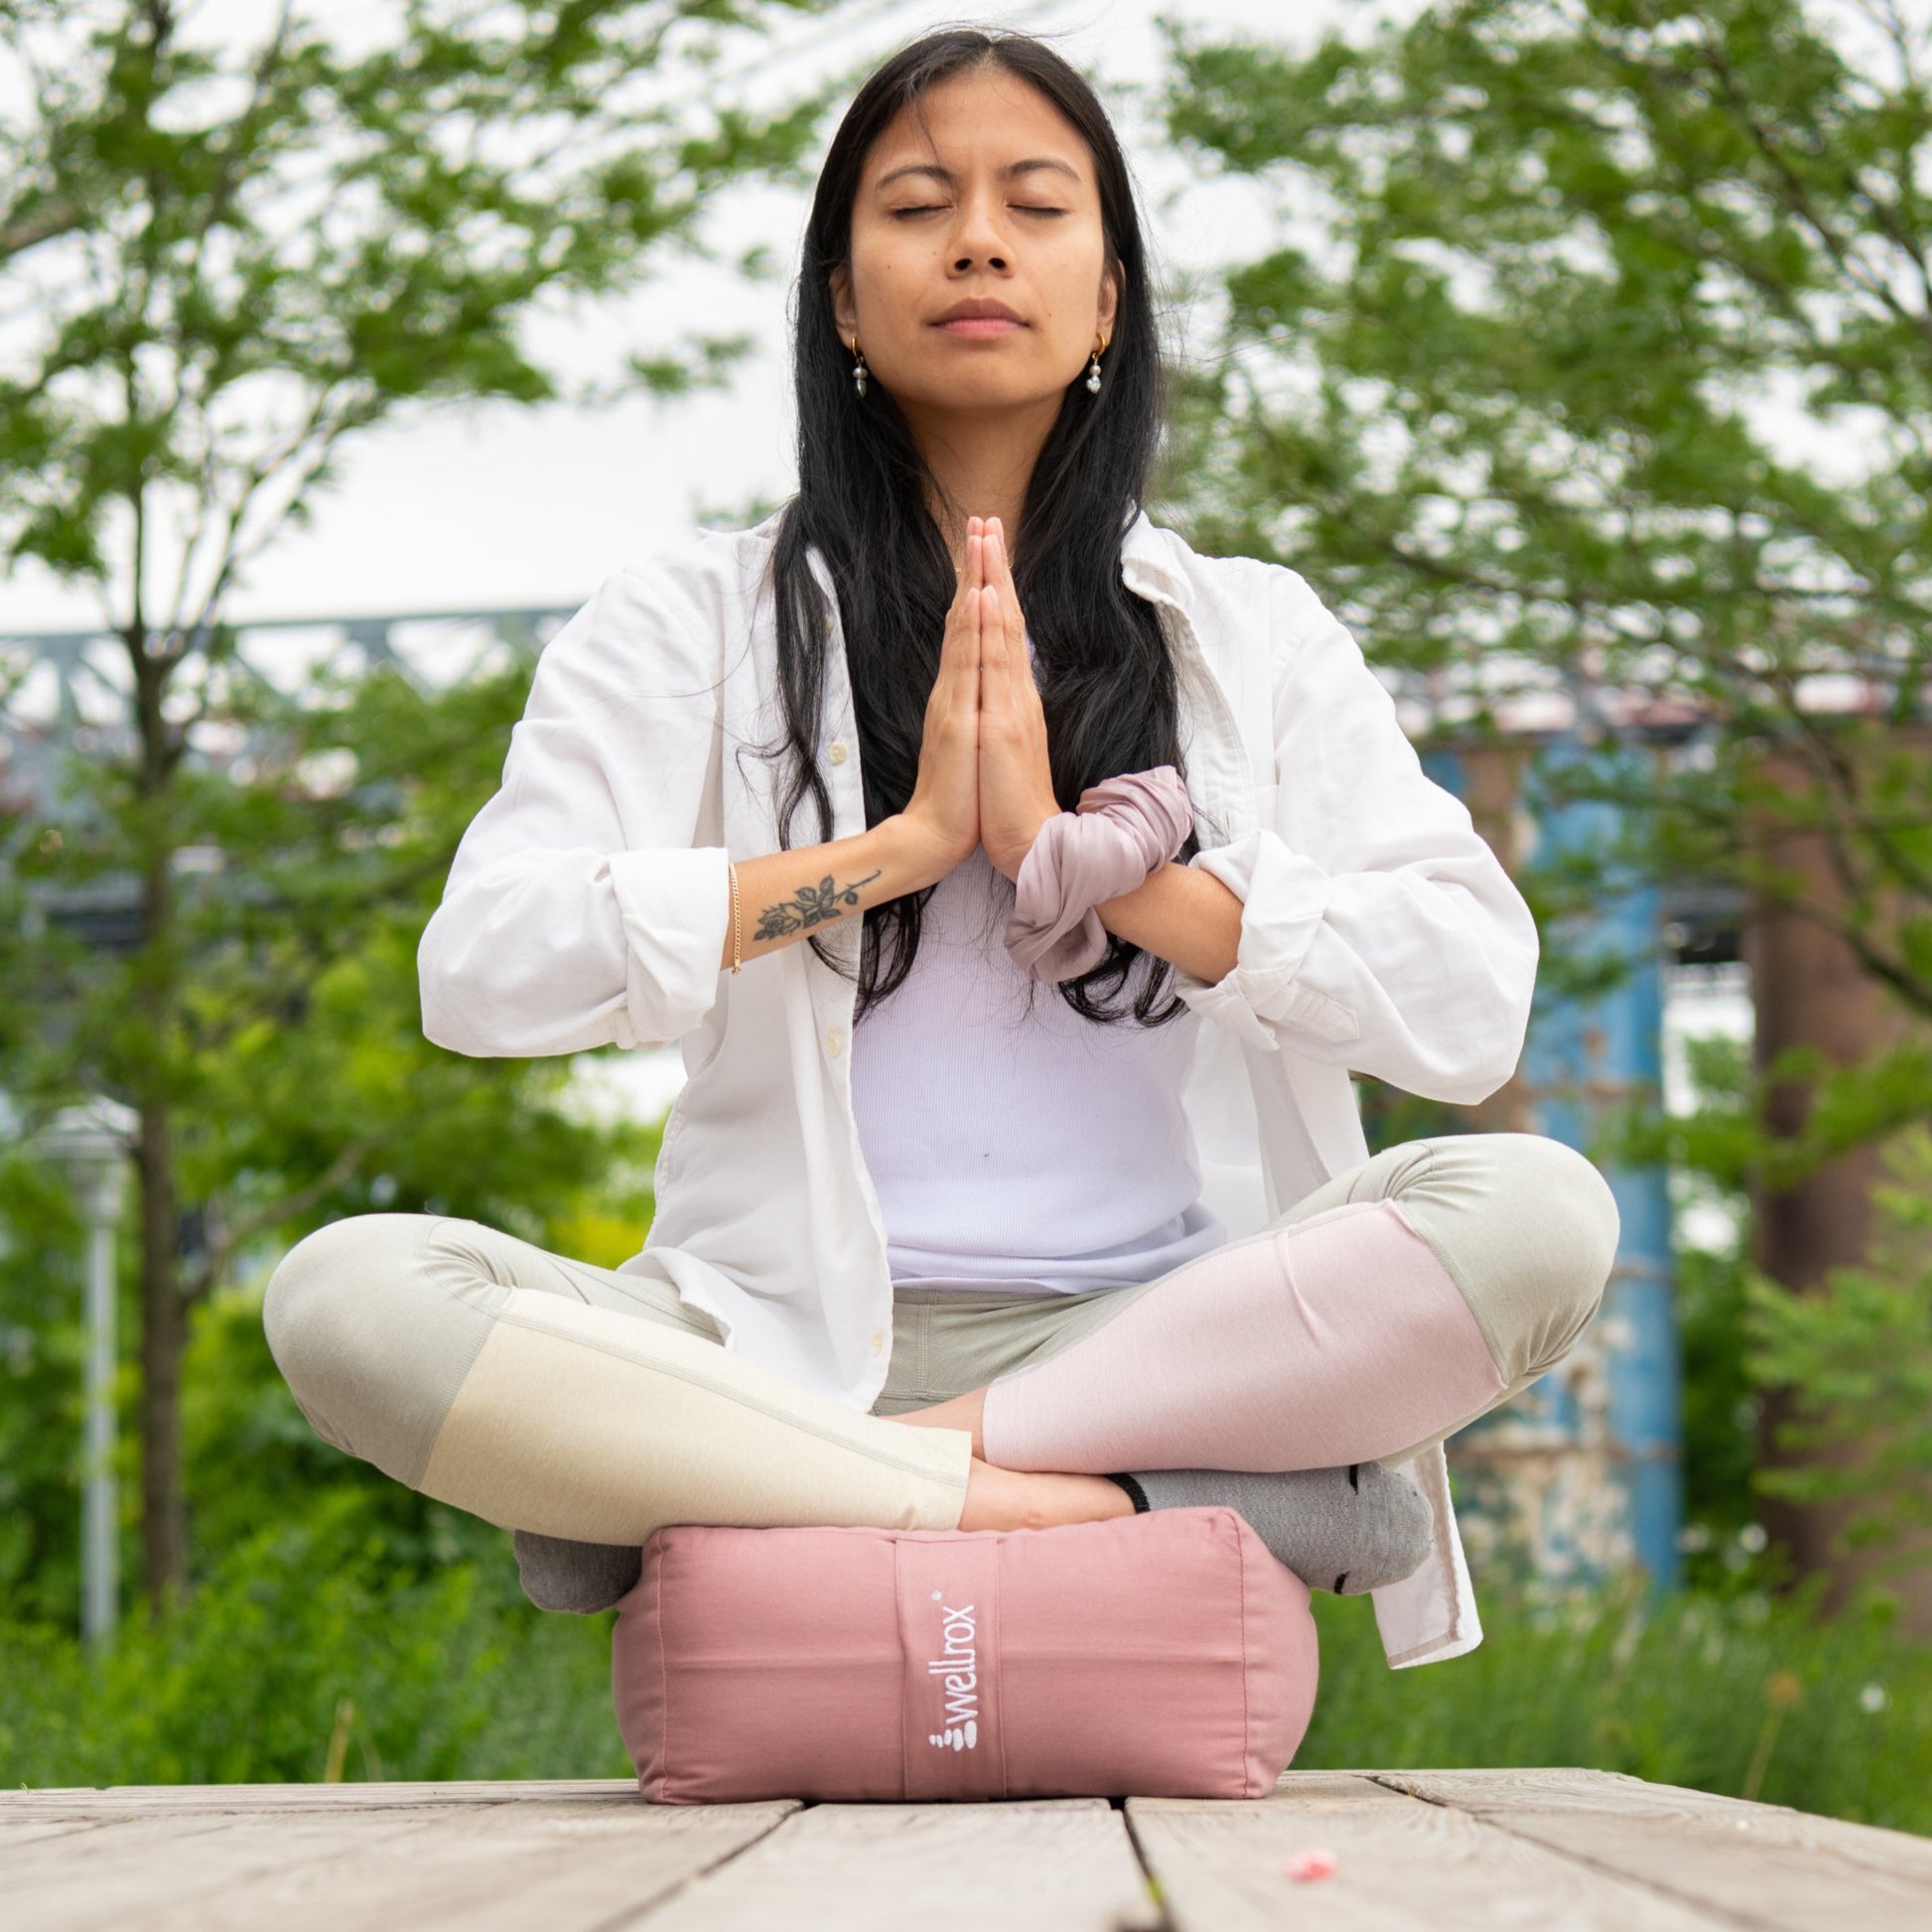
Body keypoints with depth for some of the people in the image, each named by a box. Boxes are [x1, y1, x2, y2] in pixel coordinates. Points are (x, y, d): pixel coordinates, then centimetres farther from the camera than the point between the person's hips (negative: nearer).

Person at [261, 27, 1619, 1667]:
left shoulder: (1258, 638, 14)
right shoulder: (691, 628, 12)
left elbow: (1471, 1002, -1)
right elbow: (484, 968, -5)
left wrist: (1078, 847, -7)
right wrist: (904, 843, -6)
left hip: (1165, 1334, 1)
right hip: (792, 1348, -1)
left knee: (1541, 1210, -28)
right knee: (348, 1294, -28)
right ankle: (1104, 1510, -31)